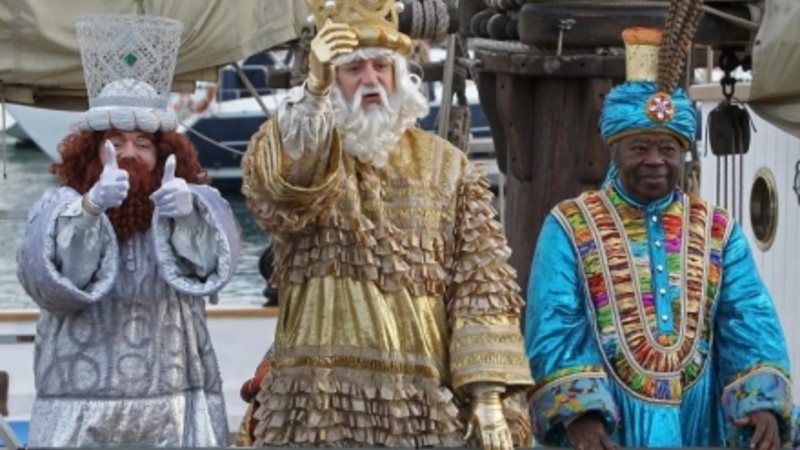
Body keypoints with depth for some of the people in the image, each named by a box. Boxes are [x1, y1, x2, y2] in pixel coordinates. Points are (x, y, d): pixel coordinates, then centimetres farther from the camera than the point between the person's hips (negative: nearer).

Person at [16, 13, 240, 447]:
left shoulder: (190, 200, 6)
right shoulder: (59, 205, 4)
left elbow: (209, 263, -14)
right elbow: (49, 277, -15)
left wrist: (186, 213, -36)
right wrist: (89, 207, -32)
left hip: (175, 405, 0)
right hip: (82, 408, 0)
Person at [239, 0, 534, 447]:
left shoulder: (446, 166, 12)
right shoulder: (294, 148, 6)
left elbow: (481, 281, 6)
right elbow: (281, 188, -20)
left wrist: (489, 392, -6)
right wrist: (314, 91, -37)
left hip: (424, 403, 2)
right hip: (321, 400, -2)